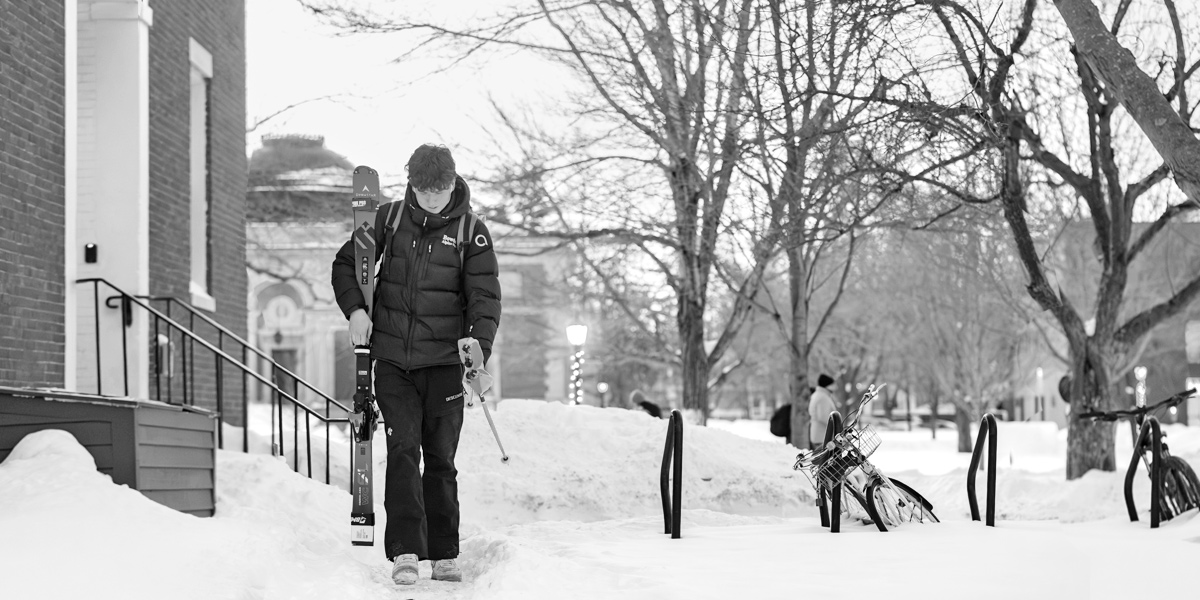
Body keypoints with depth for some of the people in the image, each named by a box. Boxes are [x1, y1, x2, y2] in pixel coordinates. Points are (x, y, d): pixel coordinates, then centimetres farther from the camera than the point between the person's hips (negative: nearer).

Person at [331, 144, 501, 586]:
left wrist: (479, 348, -22)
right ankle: (405, 552, -12)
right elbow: (346, 263, 14)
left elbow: (485, 297, -6)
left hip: (444, 362, 0)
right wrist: (355, 308, -5)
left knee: (440, 459, 7)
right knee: (403, 451, -10)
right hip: (392, 360, 1)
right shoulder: (389, 219, 4)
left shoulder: (471, 232, -1)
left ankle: (444, 554, 15)